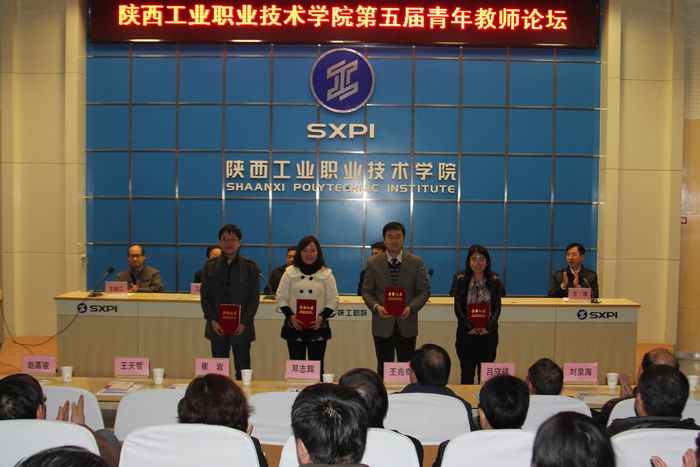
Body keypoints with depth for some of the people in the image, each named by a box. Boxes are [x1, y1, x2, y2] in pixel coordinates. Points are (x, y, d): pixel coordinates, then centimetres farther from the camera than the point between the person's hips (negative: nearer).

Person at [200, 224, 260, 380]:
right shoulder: (210, 266, 7)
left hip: (241, 327, -2)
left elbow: (254, 297, -1)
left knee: (243, 369, 2)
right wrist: (212, 320, -6)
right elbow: (204, 295, 6)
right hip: (217, 327, 2)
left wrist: (244, 322, -10)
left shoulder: (250, 267, 2)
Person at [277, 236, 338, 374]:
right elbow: (281, 297, 4)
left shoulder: (326, 274, 6)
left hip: (318, 327, 0)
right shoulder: (290, 272, 6)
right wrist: (290, 316, -10)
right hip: (294, 327, 0)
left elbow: (333, 299, 4)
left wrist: (322, 317, -11)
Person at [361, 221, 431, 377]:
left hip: (407, 324, 0)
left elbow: (424, 290, 2)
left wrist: (411, 307, -15)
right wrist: (376, 307, -15)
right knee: (383, 369, 7)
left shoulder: (416, 262, 2)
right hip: (382, 324, 0)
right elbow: (366, 291, 5)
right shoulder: (373, 263, 3)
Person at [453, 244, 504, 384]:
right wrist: (468, 327, -10)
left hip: (488, 333, 0)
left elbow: (497, 307, 1)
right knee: (467, 373, 4)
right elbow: (458, 307, -1)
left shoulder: (494, 281, 2)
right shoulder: (461, 280, 2)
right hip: (466, 333, 0)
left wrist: (488, 327, -11)